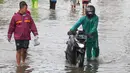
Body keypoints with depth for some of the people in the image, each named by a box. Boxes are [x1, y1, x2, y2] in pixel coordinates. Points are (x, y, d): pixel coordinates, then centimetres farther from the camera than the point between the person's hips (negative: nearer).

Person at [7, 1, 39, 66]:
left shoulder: (28, 16, 4)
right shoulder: (15, 16, -5)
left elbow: (32, 25, 5)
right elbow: (11, 27, 2)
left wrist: (36, 34, -1)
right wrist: (9, 36, 6)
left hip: (26, 37, 2)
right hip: (18, 37, -2)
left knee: (24, 50, 6)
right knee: (19, 51, -1)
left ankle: (23, 62, 27)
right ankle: (18, 65, 8)